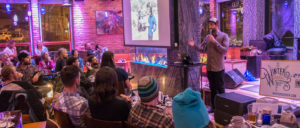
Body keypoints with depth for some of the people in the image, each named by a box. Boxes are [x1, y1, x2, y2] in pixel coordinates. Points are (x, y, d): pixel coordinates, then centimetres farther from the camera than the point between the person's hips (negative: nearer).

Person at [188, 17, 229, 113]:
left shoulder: (224, 36, -6)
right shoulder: (207, 37, 9)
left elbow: (224, 50, -15)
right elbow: (202, 49, 7)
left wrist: (215, 42, -22)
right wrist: (194, 45, -10)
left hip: (218, 68, -5)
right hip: (209, 68, 5)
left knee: (220, 89, 4)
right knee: (212, 88, 14)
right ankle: (213, 106, 25)